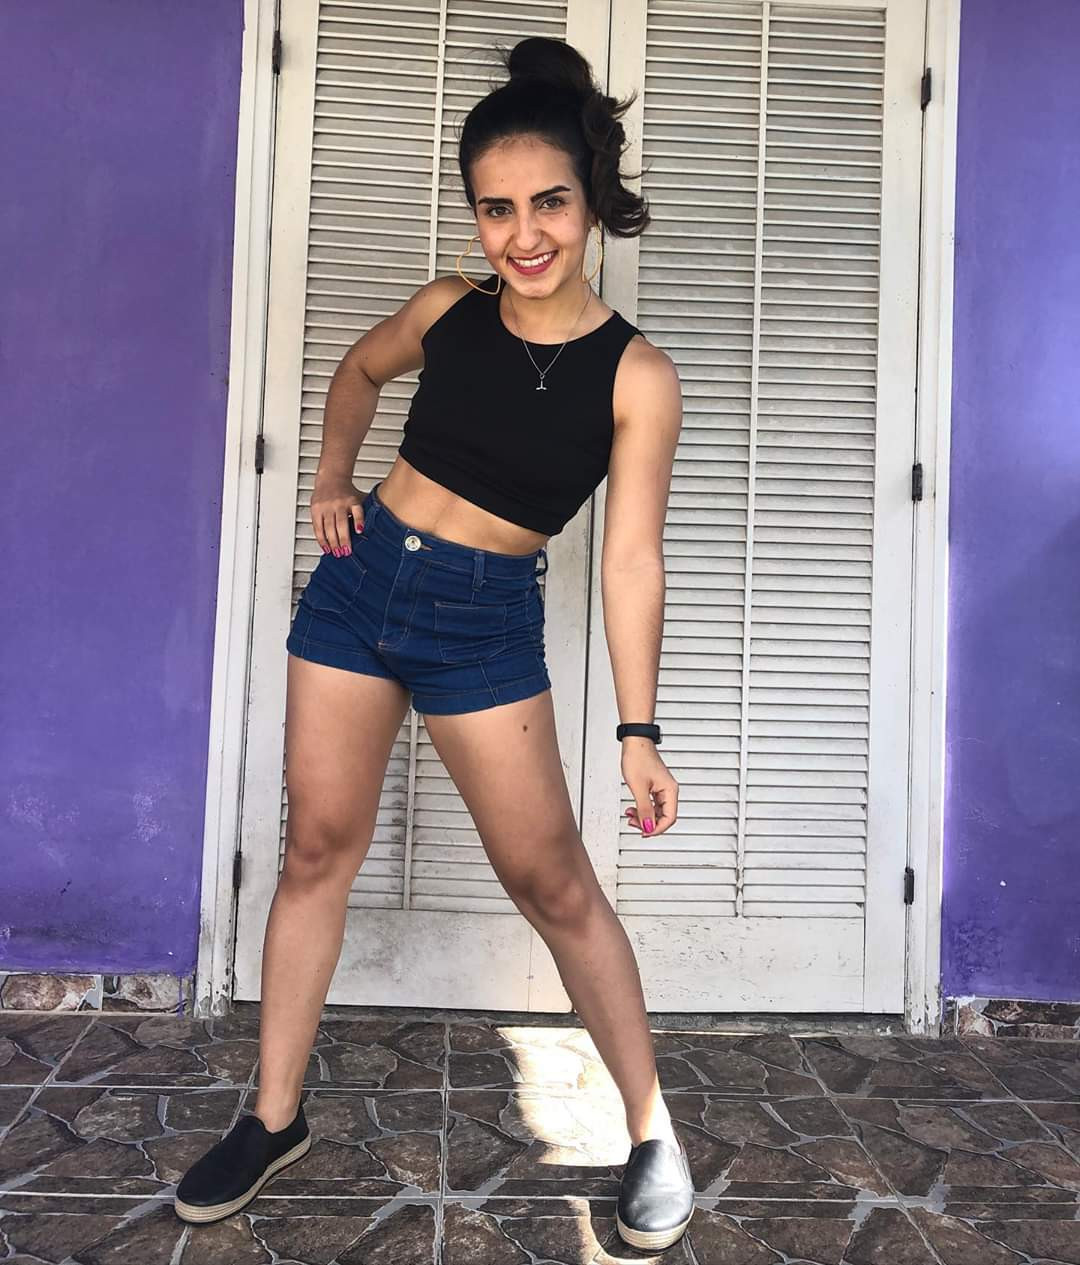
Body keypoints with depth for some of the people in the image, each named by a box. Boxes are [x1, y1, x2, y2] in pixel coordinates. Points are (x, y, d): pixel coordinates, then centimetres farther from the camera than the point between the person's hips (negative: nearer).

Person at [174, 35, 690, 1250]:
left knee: (553, 883, -1)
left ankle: (652, 1128, 18)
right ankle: (275, 1116, 25)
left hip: (485, 624, -4)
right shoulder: (449, 309, 0)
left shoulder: (636, 375, -10)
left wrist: (639, 730, -16)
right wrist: (332, 482, 9)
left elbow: (631, 560, -13)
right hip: (361, 579, 4)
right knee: (318, 847, 8)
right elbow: (357, 371, 22)